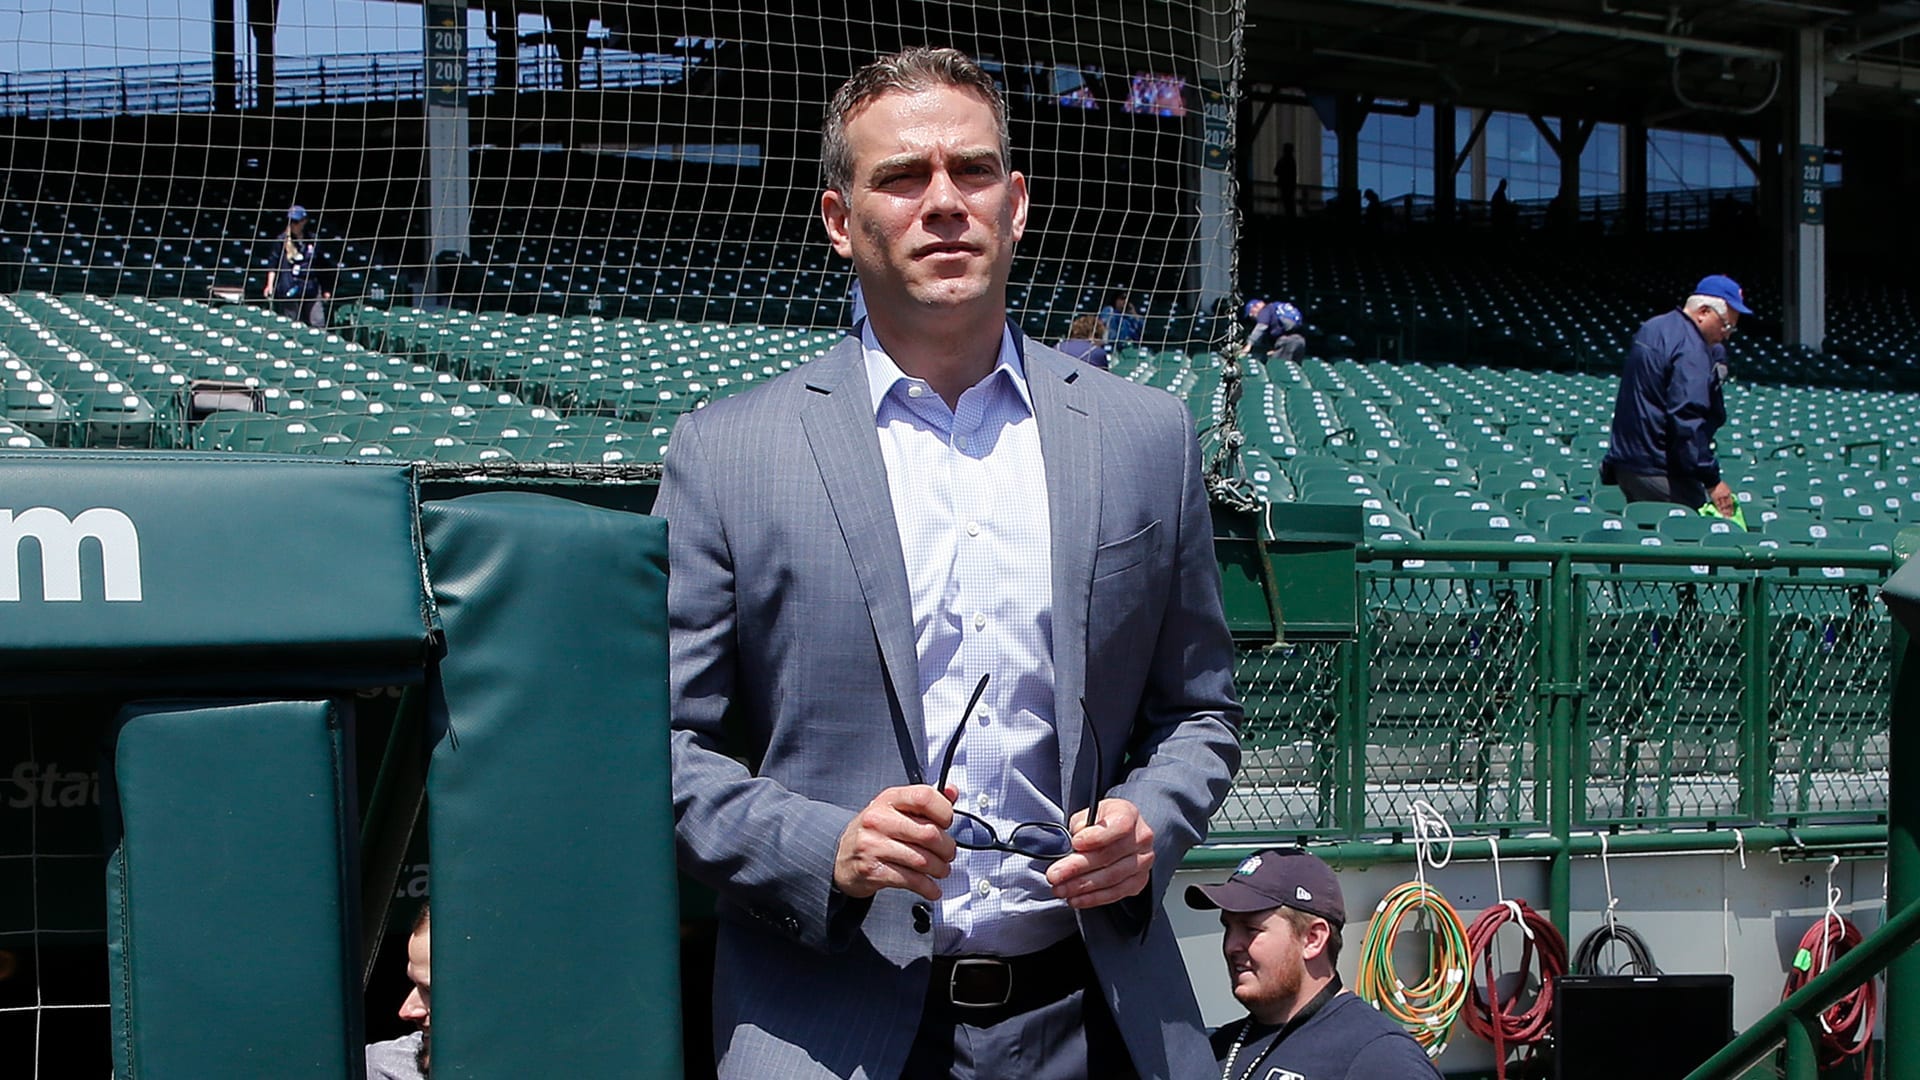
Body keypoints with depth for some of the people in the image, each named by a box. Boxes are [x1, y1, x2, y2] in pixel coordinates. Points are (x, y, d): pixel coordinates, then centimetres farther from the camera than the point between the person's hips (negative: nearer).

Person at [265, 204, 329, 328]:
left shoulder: (313, 241, 8)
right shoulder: (282, 240, 2)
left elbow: (320, 267, 16)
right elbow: (273, 265, 2)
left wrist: (325, 290, 18)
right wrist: (270, 285, -9)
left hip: (311, 289, 2)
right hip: (289, 290, -2)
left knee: (318, 325, -4)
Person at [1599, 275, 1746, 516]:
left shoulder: (1651, 329, 15)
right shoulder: (1690, 348, -16)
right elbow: (1688, 420, -24)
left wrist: (1716, 362, 8)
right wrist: (1712, 481, -23)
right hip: (1660, 473, -10)